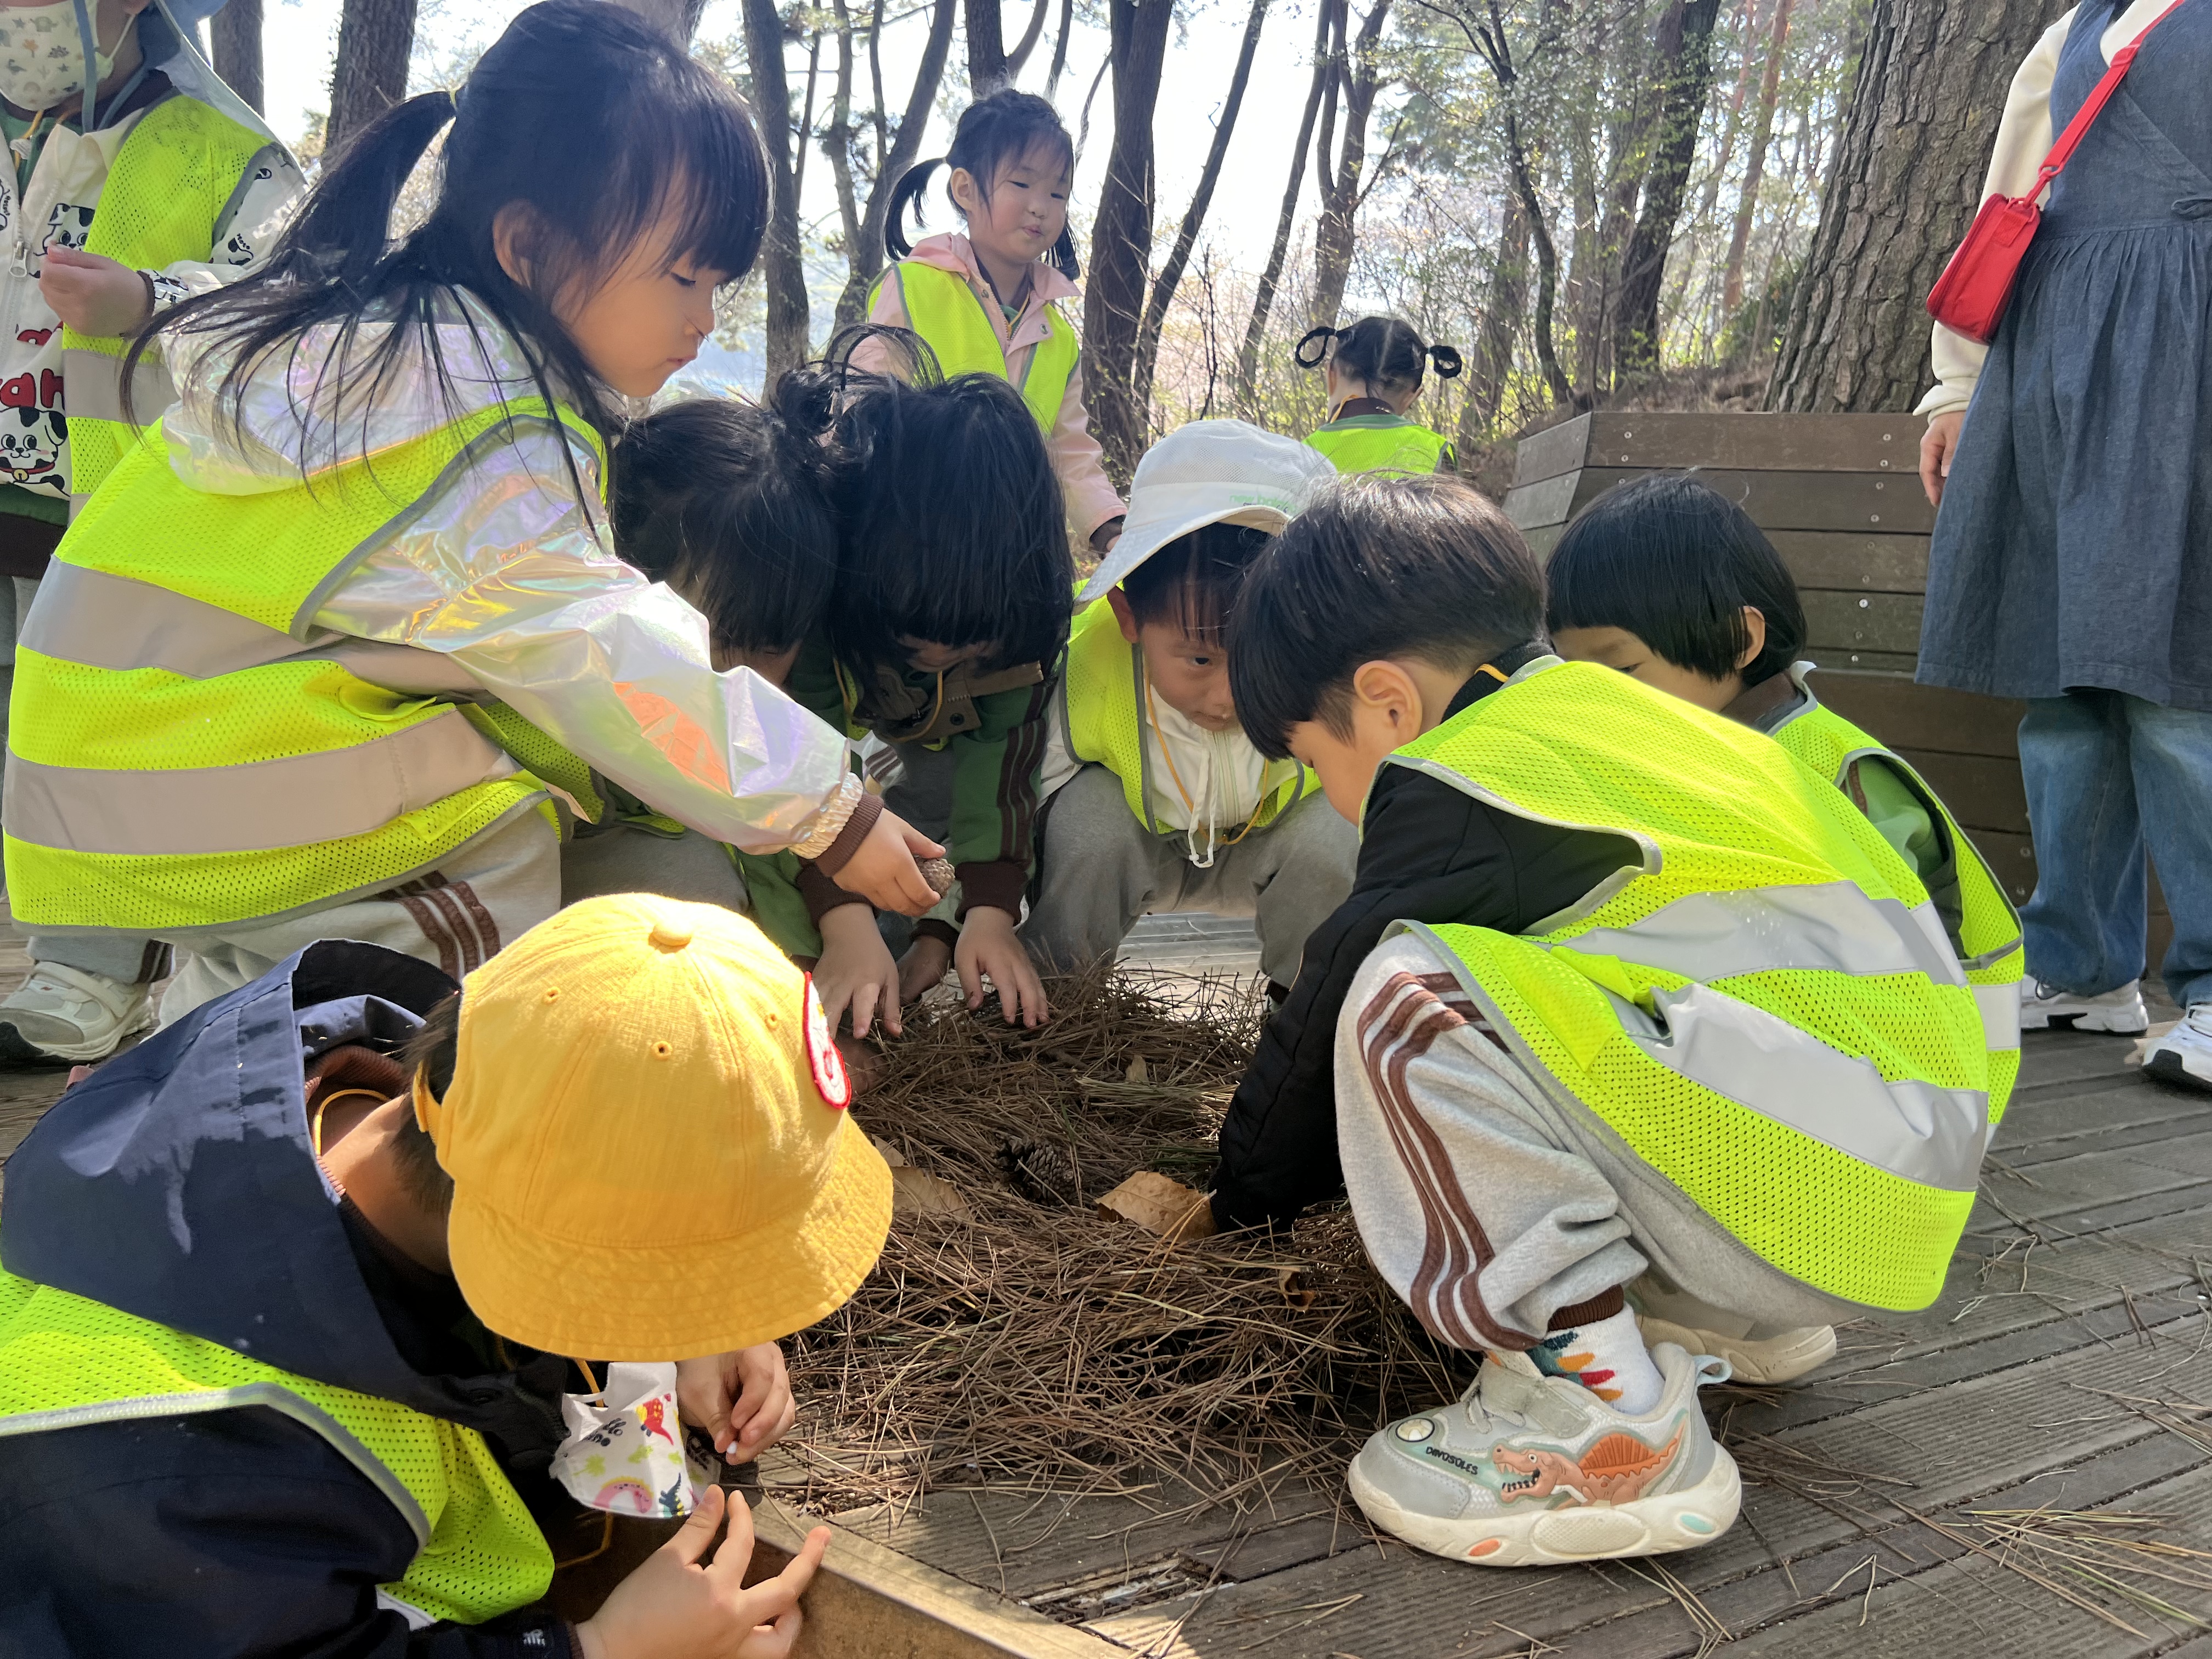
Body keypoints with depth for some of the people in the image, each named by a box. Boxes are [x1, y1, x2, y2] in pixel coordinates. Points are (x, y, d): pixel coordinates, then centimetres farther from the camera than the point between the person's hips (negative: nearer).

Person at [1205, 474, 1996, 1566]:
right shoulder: (1604, 715, 16)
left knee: (1412, 1004, -20)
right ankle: (1724, 1312, 17)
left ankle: (1609, 1424, -13)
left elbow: (1336, 1013, -2)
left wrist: (1242, 1189, 16)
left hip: (1824, 1192, -10)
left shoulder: (1462, 788, -12)